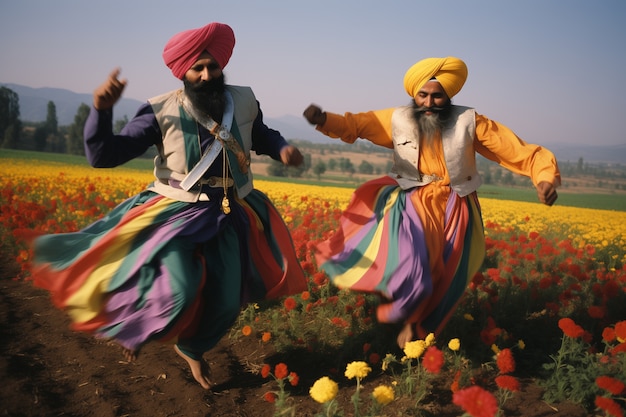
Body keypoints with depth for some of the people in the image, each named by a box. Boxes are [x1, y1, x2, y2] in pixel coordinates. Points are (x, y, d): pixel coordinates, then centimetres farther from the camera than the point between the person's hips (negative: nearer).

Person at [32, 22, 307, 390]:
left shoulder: (244, 101, -5)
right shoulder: (162, 112, -14)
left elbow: (261, 136, 17)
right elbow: (103, 156, -15)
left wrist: (282, 148, -5)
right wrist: (101, 109, -31)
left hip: (229, 218, 4)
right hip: (176, 214, -4)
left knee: (225, 303, 4)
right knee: (178, 292, -26)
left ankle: (193, 349, 38)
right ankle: (135, 325, 11)